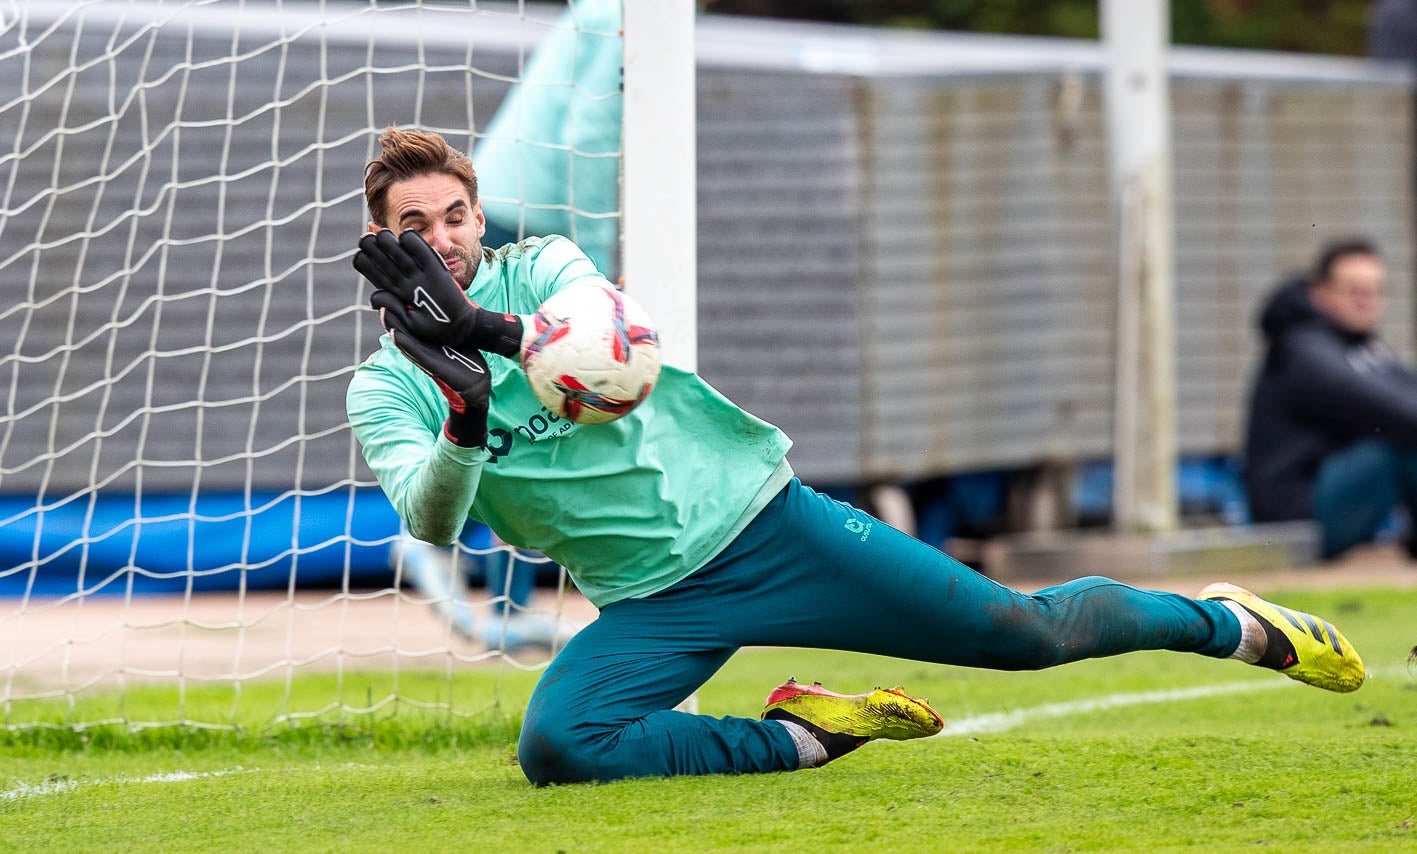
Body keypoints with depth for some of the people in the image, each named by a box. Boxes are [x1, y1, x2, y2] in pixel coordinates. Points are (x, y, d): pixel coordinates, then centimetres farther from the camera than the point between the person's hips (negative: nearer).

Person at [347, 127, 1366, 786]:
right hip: (653, 605, 1)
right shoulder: (385, 390, 1)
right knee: (554, 746, -28)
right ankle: (804, 737, -9)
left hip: (762, 523, -1)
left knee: (1025, 630, -2)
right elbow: (433, 520, -17)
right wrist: (466, 422, -38)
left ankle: (1227, 621, 25)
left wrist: (495, 328, -40)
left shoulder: (540, 270, 0)